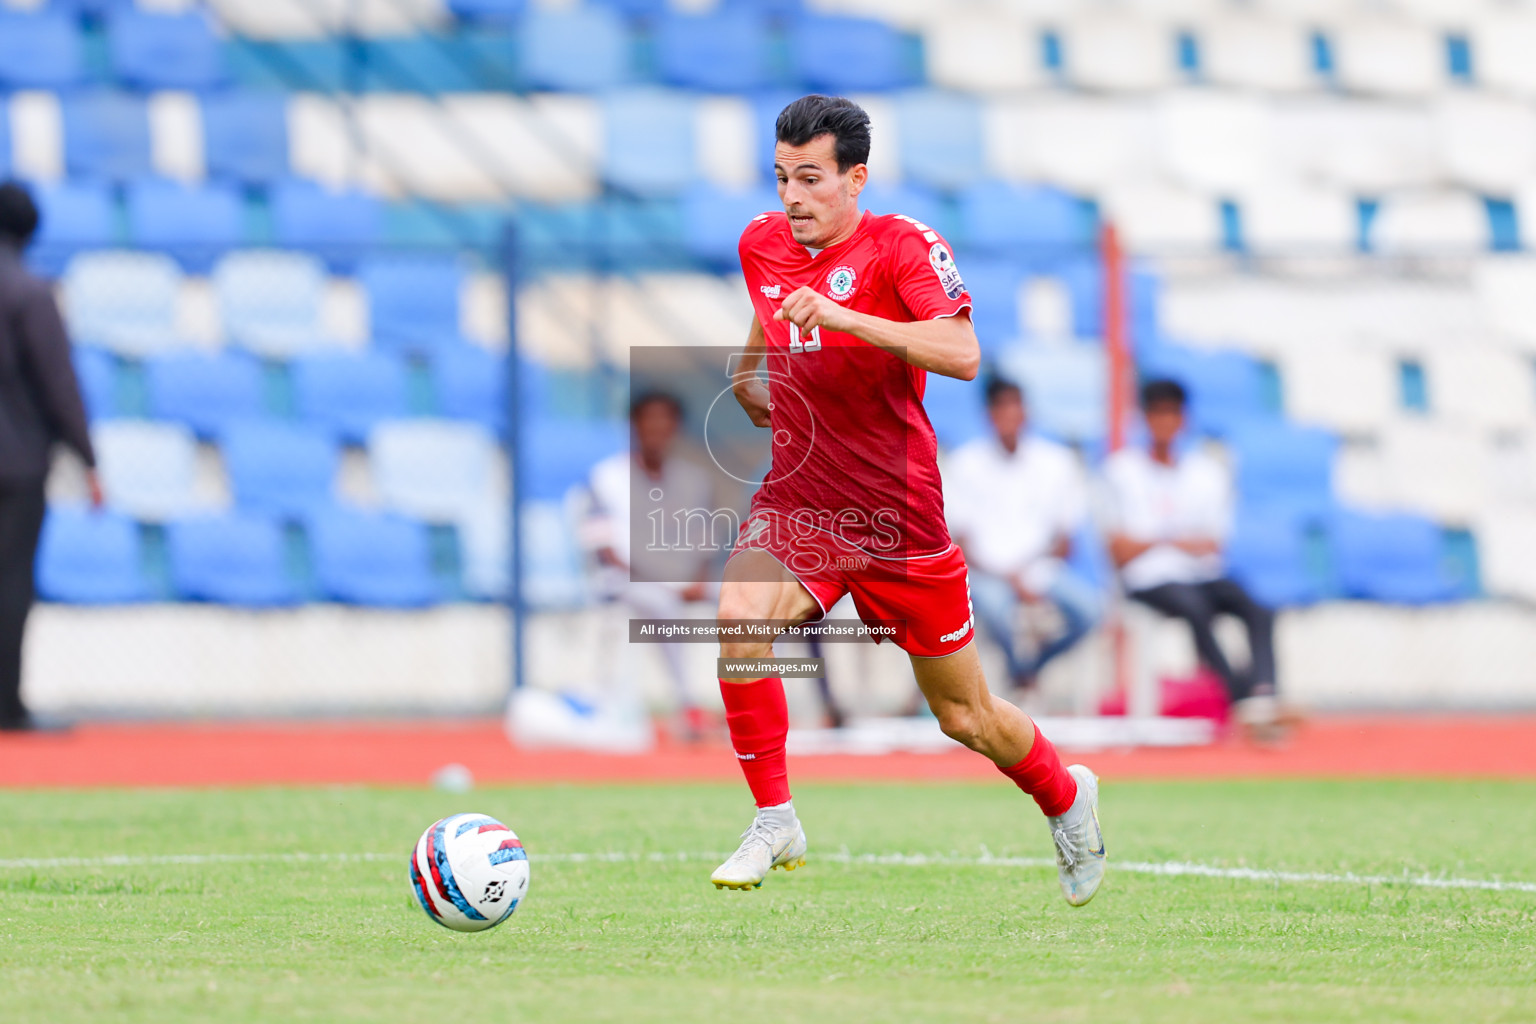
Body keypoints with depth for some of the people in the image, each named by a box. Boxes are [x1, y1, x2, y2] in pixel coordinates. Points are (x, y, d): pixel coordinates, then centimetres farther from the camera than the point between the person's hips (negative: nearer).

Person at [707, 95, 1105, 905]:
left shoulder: (900, 246, -13)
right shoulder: (761, 245, 4)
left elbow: (962, 354, -29)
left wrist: (843, 316, -35)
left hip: (899, 518, -3)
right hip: (795, 504, 4)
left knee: (965, 717, 7)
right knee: (739, 619, -28)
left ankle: (1065, 796, 39)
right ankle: (774, 823, -15)